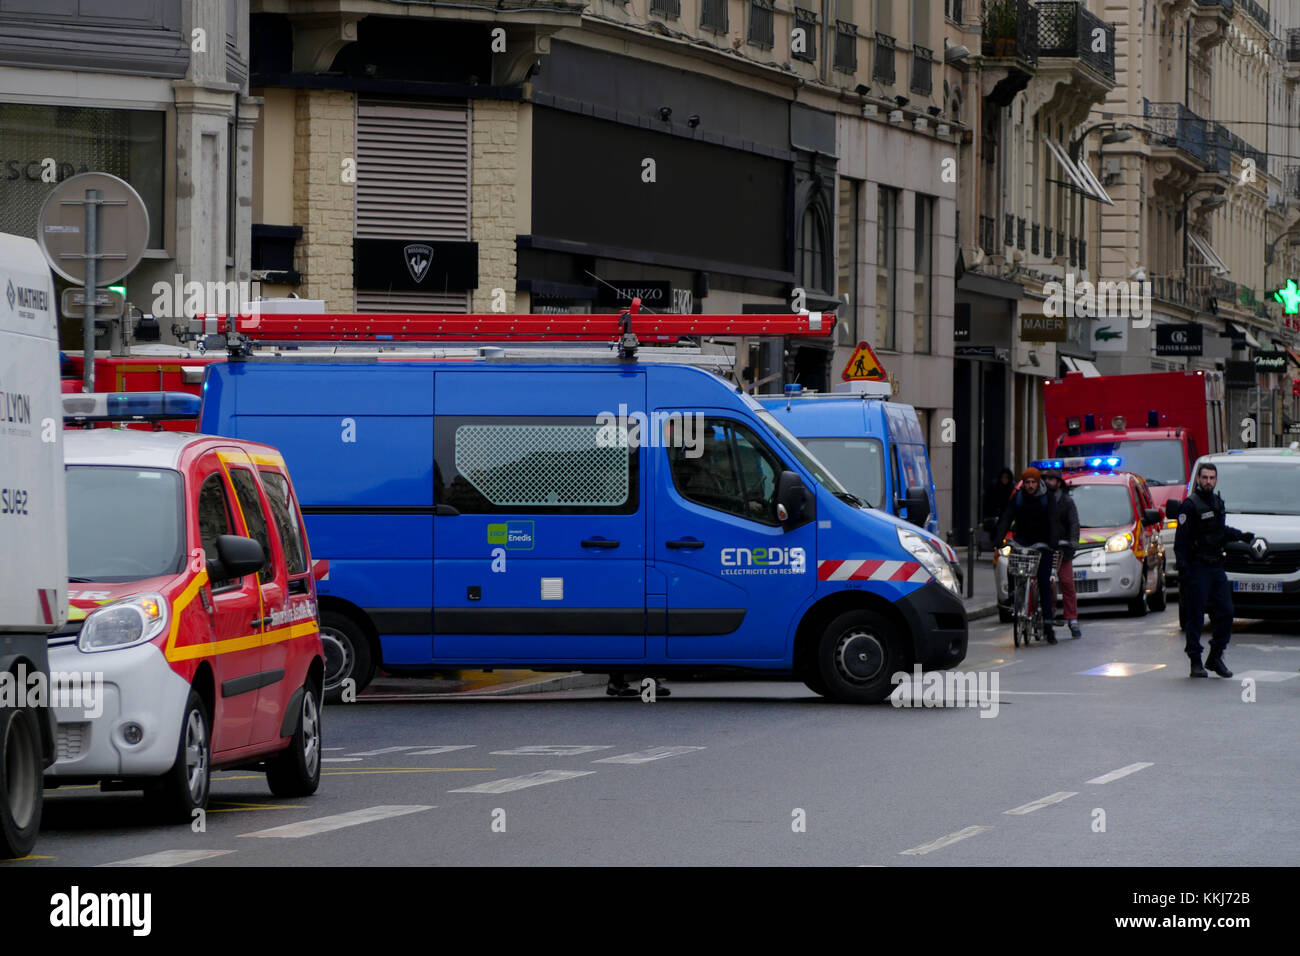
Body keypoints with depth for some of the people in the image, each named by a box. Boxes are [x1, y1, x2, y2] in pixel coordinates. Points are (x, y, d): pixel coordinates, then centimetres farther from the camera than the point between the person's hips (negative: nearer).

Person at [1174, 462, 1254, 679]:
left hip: (1216, 567, 7)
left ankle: (1215, 657, 15)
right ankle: (1196, 663, 3)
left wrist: (1240, 536, 13)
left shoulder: (1218, 503, 14)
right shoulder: (1190, 505, -10)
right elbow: (1180, 541, -12)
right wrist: (1183, 570, -19)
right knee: (1196, 616, -3)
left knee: (1225, 612, 4)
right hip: (1197, 569, -7)